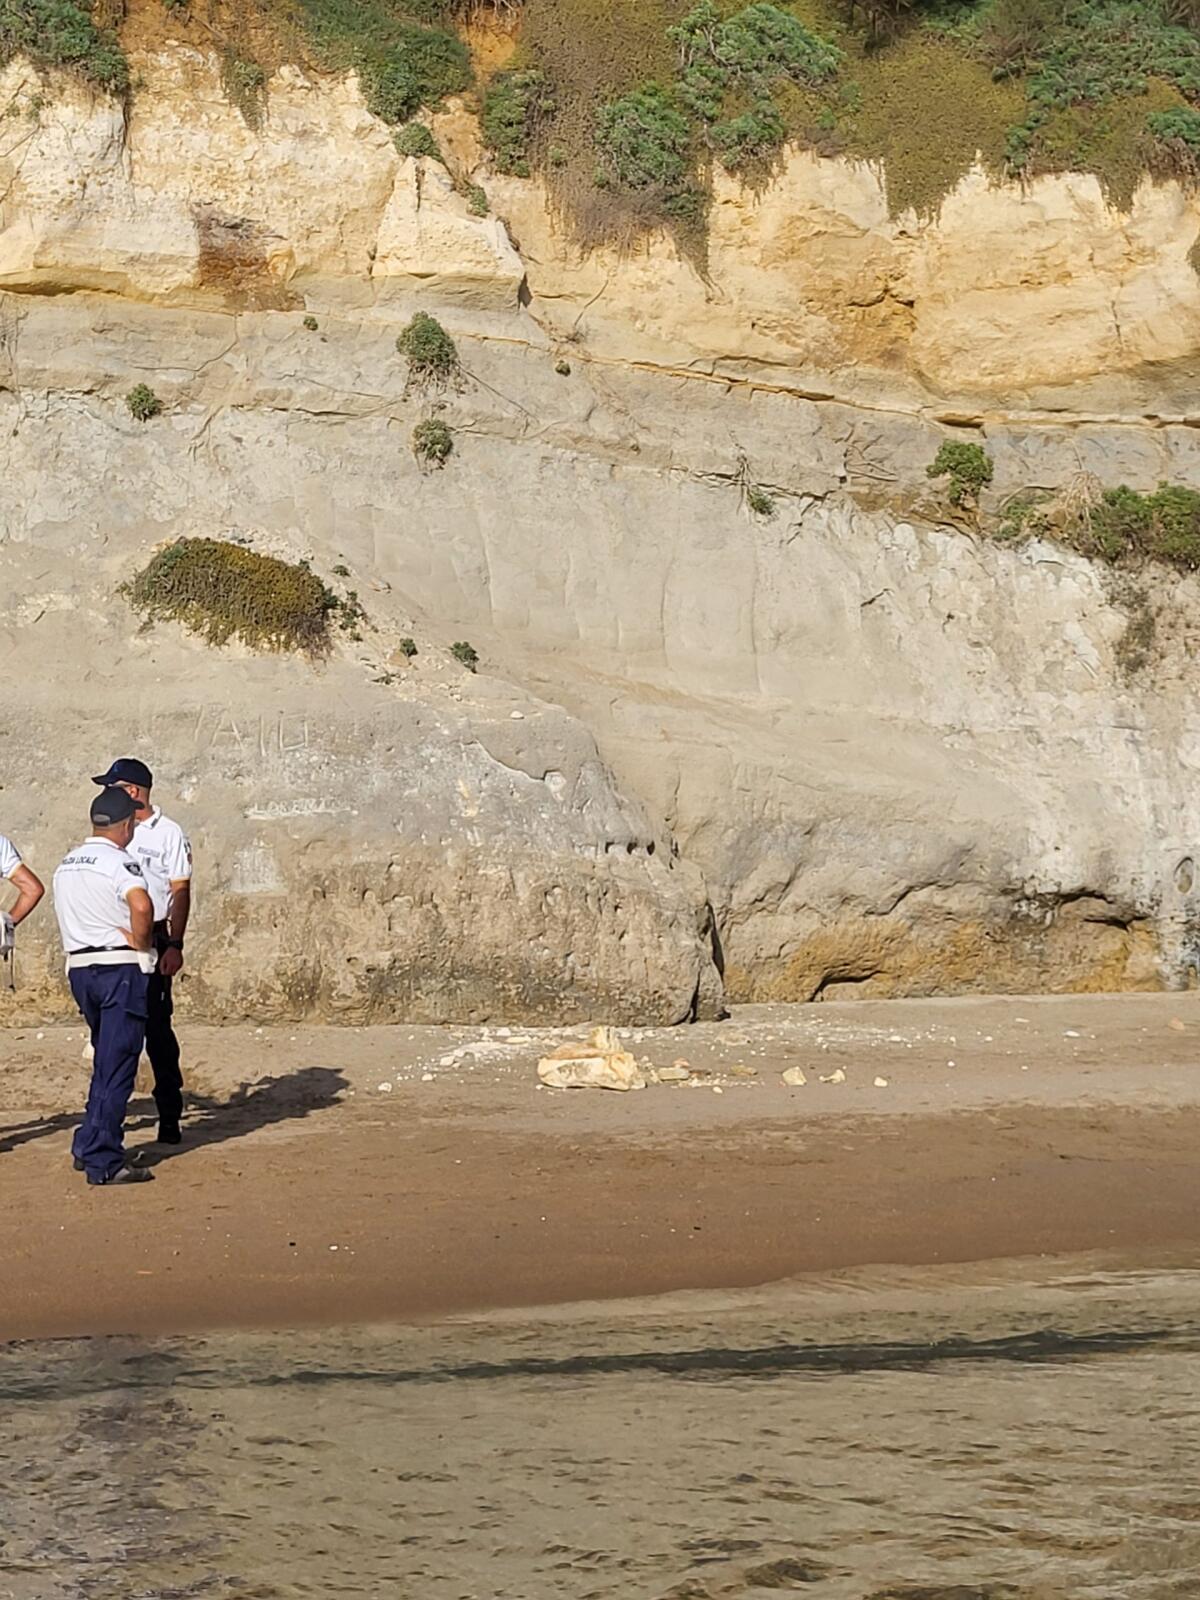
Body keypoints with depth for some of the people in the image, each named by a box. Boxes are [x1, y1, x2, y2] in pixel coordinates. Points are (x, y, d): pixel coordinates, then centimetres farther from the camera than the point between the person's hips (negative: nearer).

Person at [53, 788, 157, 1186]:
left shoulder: (66, 866, 15)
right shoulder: (118, 863, -12)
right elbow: (141, 905, -30)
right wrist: (142, 943, -13)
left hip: (79, 968, 8)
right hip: (120, 968, -8)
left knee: (106, 1061, 21)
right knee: (117, 1068, -4)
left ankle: (88, 1147, 24)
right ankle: (102, 1163, -5)